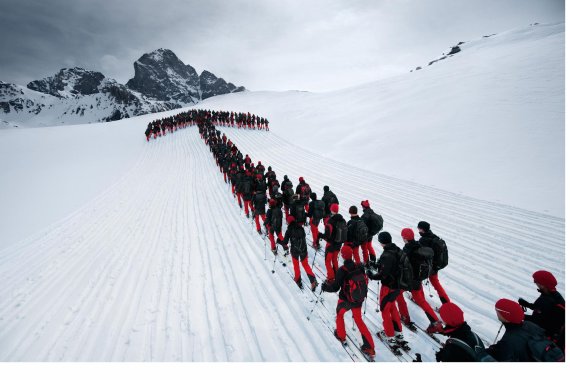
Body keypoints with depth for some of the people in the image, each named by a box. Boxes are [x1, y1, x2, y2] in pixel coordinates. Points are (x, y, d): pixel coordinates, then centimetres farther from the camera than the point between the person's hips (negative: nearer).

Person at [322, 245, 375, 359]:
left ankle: (341, 336, 43)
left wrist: (325, 287, -2)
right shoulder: (360, 267, -11)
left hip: (345, 300, -4)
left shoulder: (341, 271, -25)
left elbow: (335, 287, -20)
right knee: (359, 320, 20)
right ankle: (369, 347, 18)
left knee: (339, 314, 27)